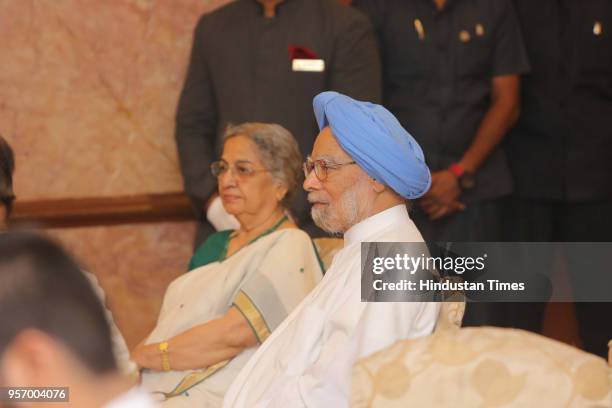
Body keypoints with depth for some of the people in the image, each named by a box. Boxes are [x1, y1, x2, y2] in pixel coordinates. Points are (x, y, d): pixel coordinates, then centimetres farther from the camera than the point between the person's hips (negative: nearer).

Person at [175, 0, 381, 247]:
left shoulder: (346, 27, -3)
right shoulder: (212, 27, 11)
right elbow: (192, 125, 12)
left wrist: (294, 214, -13)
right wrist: (212, 201, -4)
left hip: (311, 228, -4)